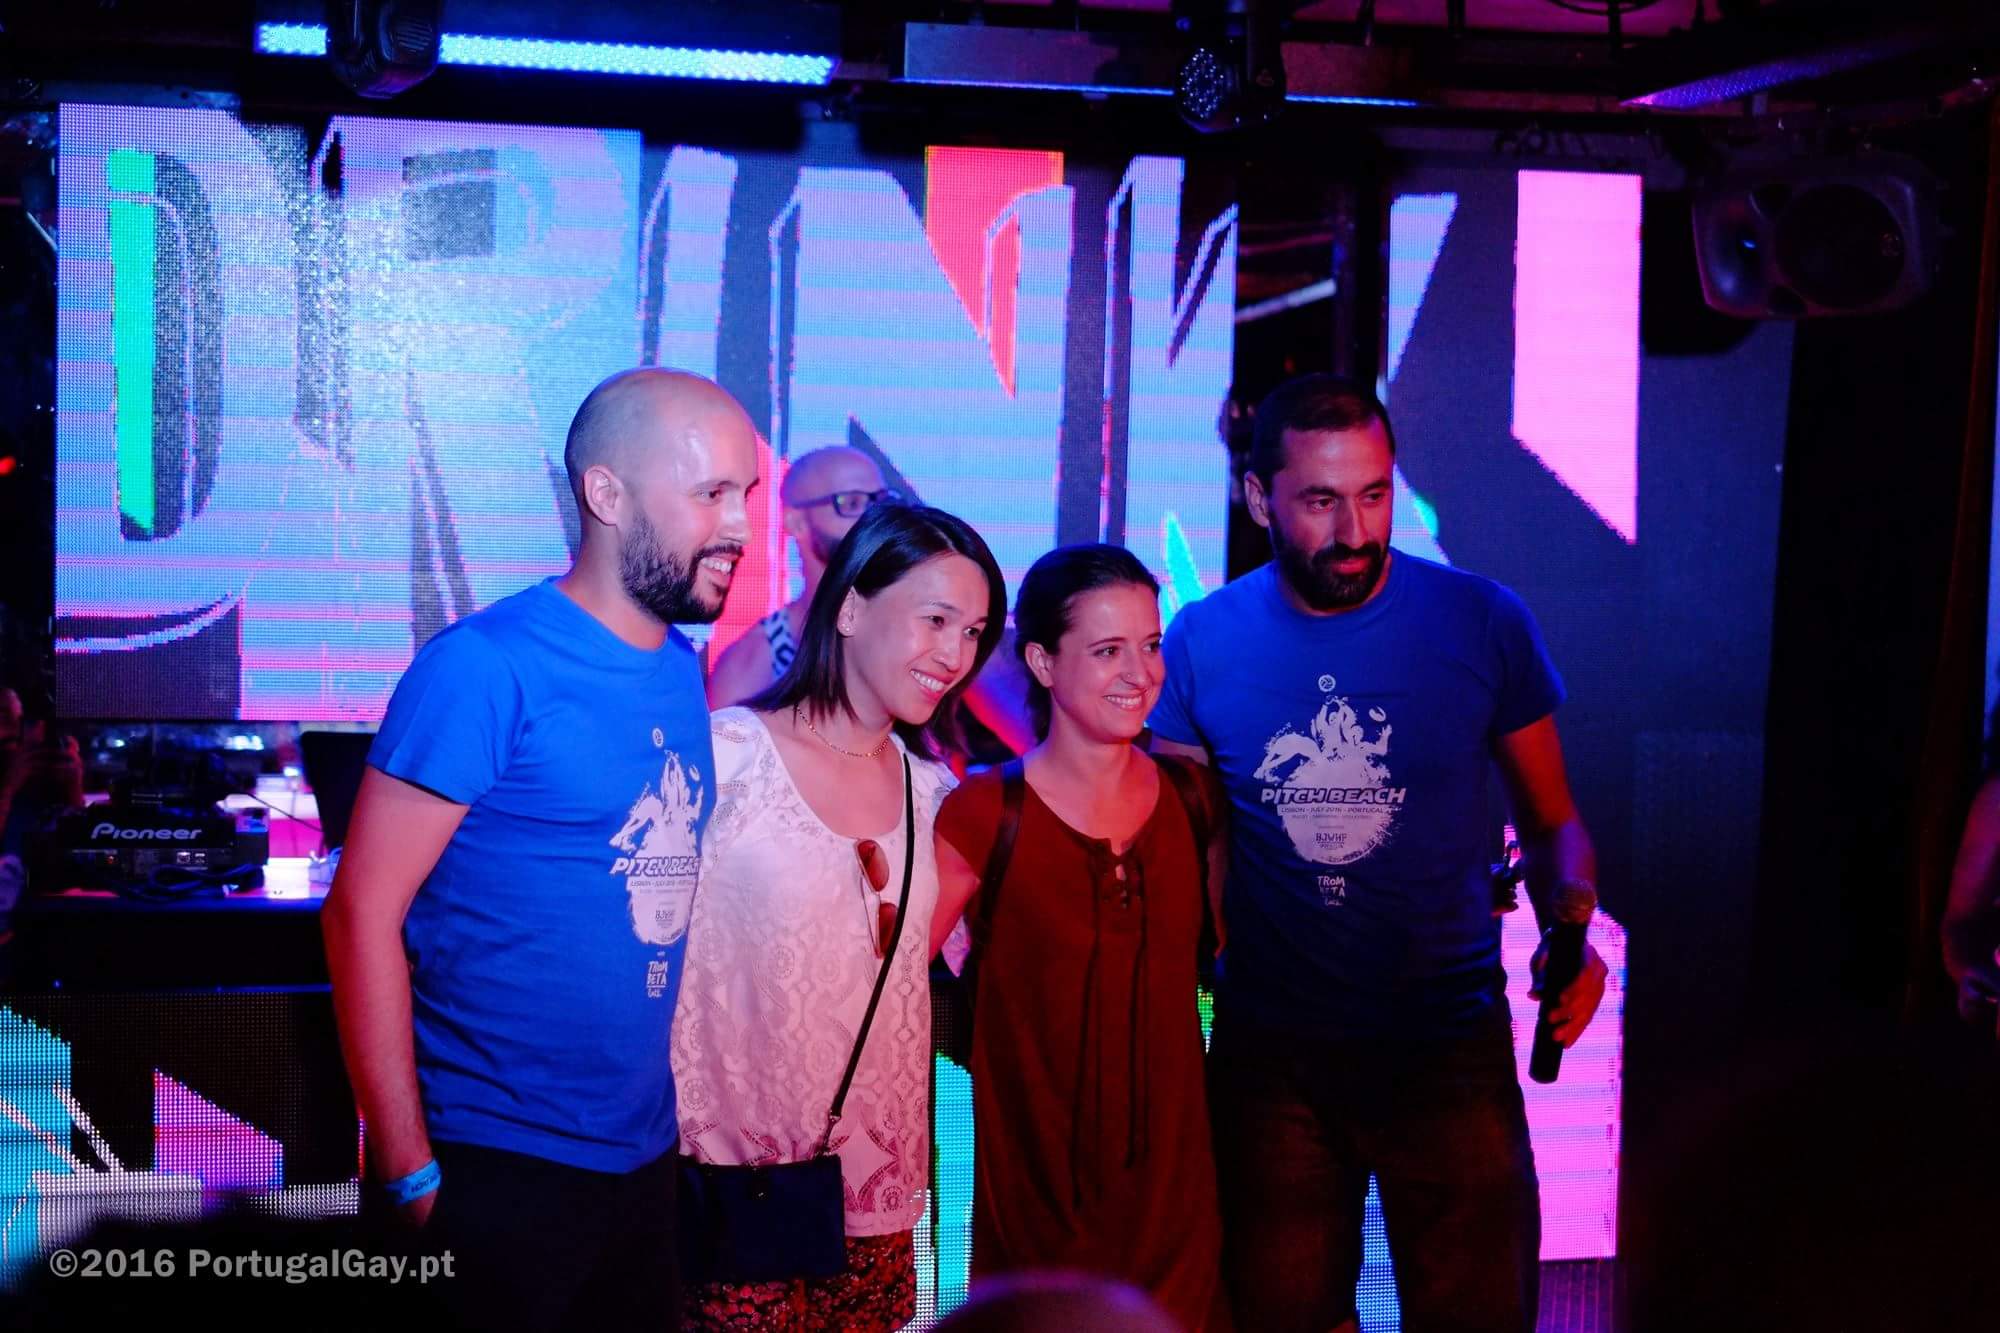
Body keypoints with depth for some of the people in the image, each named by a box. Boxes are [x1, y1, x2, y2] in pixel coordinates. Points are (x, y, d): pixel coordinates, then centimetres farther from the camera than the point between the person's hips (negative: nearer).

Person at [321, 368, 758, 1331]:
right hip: (497, 1169, -7)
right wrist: (410, 1172, -15)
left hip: (644, 1157, 7)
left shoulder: (681, 672, 7)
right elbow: (363, 915, -14)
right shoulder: (488, 666, -14)